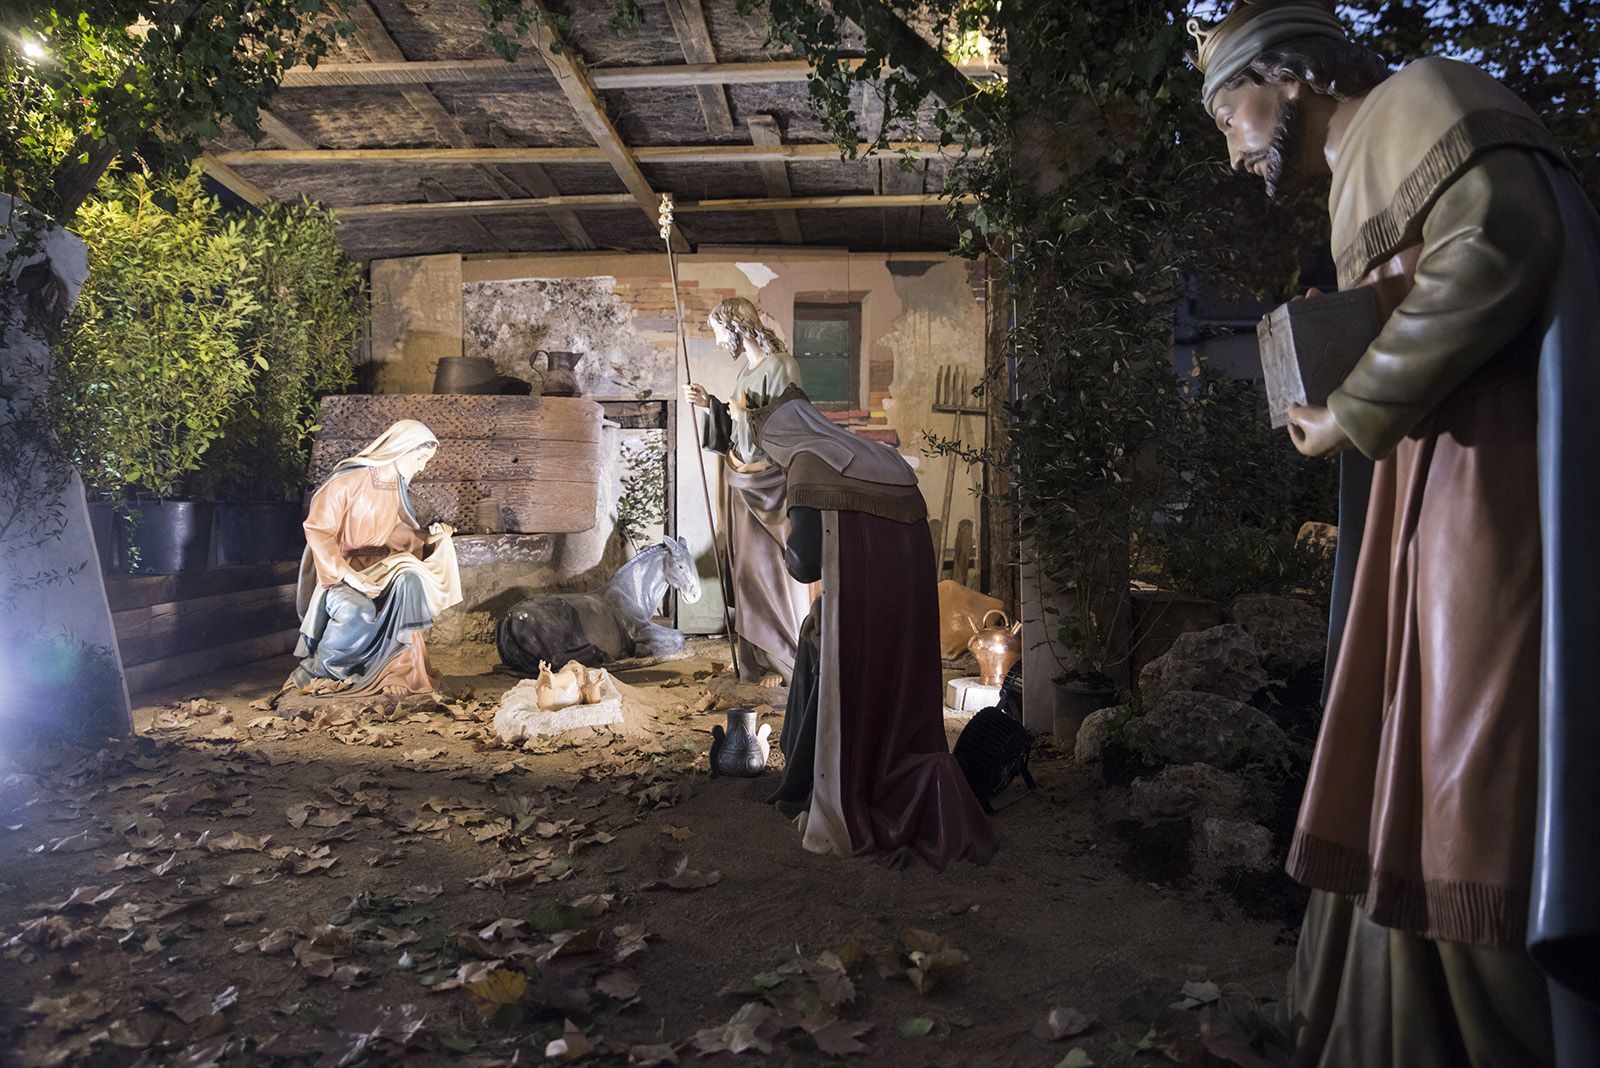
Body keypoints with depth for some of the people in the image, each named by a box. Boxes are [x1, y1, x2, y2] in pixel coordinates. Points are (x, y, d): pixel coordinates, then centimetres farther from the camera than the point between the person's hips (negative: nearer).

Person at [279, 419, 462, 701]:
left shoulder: (395, 485, 7)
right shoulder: (350, 478, -16)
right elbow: (317, 529, -18)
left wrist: (428, 537, -9)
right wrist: (348, 574, -28)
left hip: (374, 567, 6)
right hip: (335, 570, -6)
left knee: (409, 581, -26)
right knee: (358, 611, -36)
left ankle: (402, 666, -15)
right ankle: (317, 671, -9)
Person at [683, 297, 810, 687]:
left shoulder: (780, 366, -16)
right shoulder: (748, 369, 12)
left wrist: (746, 414, -21)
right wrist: (709, 404, 4)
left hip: (768, 484, -9)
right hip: (742, 482, 9)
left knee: (770, 566, 0)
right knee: (746, 565, 14)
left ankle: (785, 659, 13)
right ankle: (756, 653, 26)